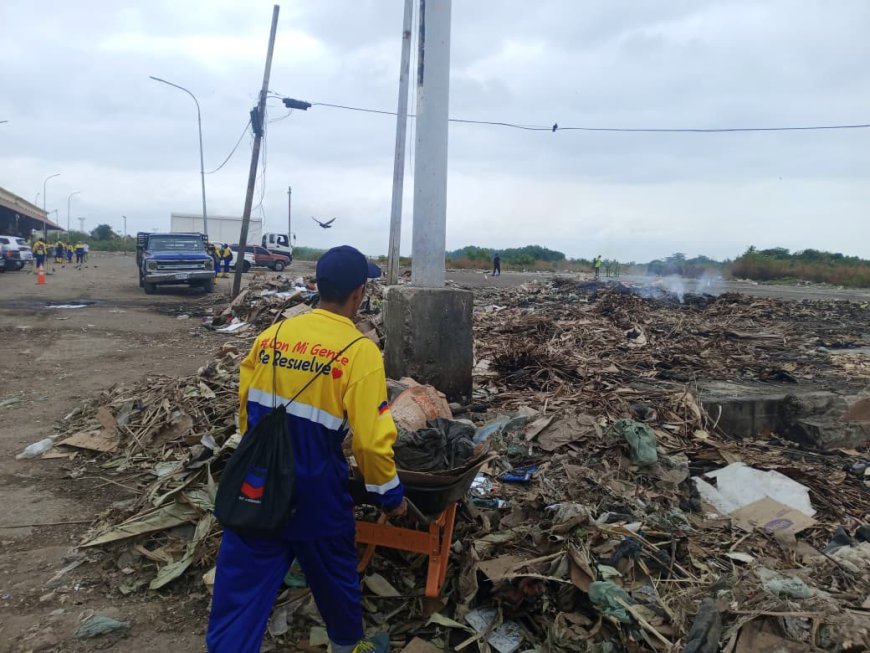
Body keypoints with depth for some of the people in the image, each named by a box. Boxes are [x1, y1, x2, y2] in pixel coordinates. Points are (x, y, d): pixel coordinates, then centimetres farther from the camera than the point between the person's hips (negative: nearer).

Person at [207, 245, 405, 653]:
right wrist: (390, 494, -1)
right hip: (314, 495, -3)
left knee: (240, 589, 12)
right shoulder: (360, 352, -16)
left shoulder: (272, 335, 0)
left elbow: (244, 407, 11)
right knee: (334, 576, 22)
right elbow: (371, 439, -17)